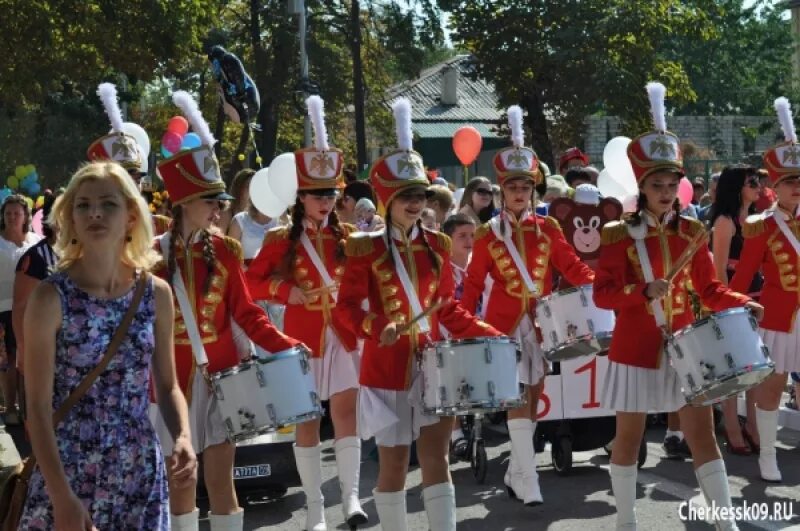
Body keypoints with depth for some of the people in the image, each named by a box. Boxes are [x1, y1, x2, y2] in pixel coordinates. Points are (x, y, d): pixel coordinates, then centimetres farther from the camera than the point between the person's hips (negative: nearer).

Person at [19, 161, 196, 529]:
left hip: (141, 473, 3)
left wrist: (183, 439, -10)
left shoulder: (156, 293, 0)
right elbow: (38, 406, -11)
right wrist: (62, 496, -18)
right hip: (68, 471, -3)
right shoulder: (51, 297, -10)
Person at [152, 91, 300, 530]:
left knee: (221, 478, 2)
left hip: (220, 375, 1)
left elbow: (245, 312, 3)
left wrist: (284, 346, -9)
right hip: (173, 379, -1)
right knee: (180, 480, 9)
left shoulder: (224, 251, 1)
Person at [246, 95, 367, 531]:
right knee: (306, 421, 4)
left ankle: (351, 496, 2)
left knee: (346, 411, -4)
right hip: (303, 340, -1)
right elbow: (254, 282, 0)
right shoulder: (281, 241, -2)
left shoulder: (347, 237, 4)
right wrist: (288, 292, -15)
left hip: (343, 336, 1)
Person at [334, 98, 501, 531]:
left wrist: (487, 334, 0)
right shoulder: (365, 249, -6)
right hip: (388, 367, -3)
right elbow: (346, 308, -8)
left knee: (435, 455, -2)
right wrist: (377, 327, -27)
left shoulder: (438, 245, 7)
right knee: (393, 462, 6)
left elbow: (448, 307, 12)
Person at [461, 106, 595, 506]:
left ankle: (515, 474, 21)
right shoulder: (488, 234, 0)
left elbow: (571, 266, 5)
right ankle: (528, 482, -9)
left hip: (542, 323, 3)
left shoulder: (547, 228, 5)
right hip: (504, 323, -3)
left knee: (533, 397, 8)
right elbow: (474, 283, 2)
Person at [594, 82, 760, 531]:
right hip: (637, 349, -3)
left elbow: (709, 288, 8)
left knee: (703, 434, 2)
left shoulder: (692, 231, 4)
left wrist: (741, 303, -10)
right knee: (629, 438, 7)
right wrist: (644, 291, -26)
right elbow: (602, 294, -10)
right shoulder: (620, 235, -7)